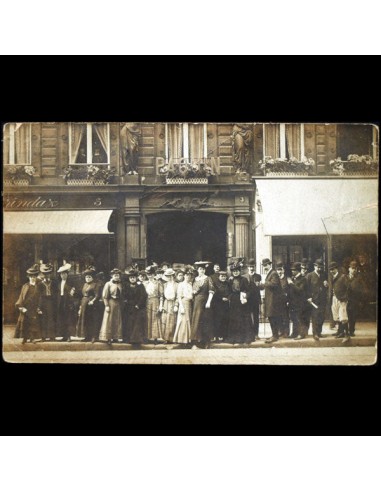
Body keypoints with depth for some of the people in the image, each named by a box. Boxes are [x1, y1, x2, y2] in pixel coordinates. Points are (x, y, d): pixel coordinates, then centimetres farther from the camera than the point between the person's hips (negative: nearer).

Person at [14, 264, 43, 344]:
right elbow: (22, 297, 2)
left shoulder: (37, 287, 6)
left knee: (34, 322, -2)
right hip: (26, 308, 0)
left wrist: (38, 308, -4)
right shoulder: (25, 286, 4)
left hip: (34, 309, 0)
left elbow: (39, 298, 4)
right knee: (25, 323, 1)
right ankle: (25, 338, 8)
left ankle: (32, 338, 4)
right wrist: (21, 307, -9)